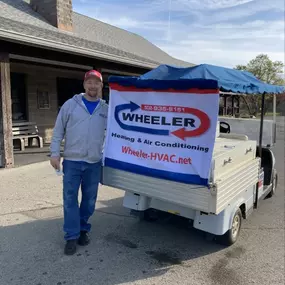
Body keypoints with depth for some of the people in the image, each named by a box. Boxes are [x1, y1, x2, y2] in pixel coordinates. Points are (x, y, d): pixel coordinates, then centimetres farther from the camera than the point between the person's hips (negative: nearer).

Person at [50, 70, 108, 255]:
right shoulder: (70, 105, 1)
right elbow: (58, 131, 2)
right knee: (70, 199, 2)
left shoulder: (106, 109, 5)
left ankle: (83, 229, 31)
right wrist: (55, 153, -2)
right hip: (72, 161, -1)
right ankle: (72, 236, 13)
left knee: (89, 200, 12)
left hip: (94, 163, 2)